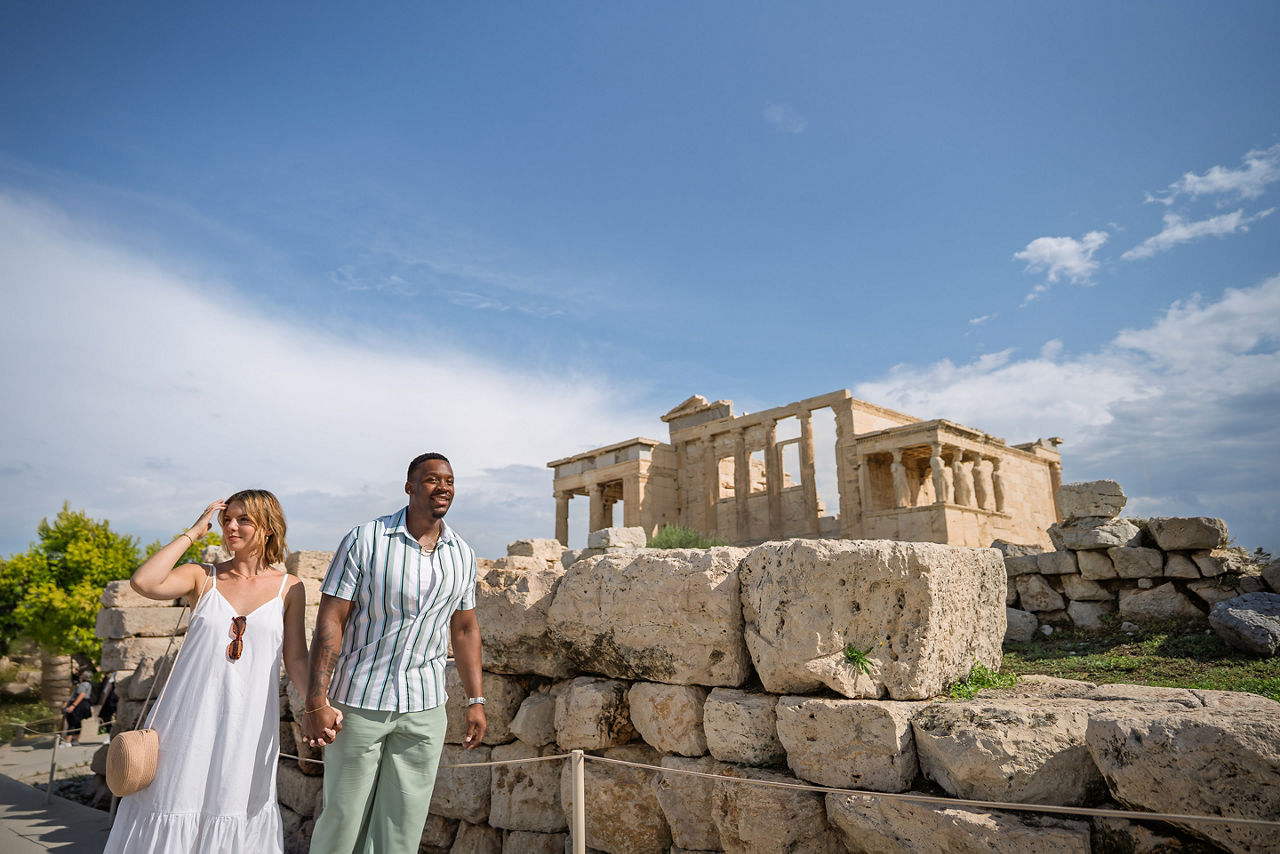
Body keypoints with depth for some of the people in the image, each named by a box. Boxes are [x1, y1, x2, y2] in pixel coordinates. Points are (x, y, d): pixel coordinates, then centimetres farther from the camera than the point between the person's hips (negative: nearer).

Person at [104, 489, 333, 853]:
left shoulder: (288, 588, 1)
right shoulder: (203, 577, 2)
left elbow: (296, 659, 2)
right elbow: (143, 582, -16)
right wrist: (192, 533, -9)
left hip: (247, 723, 0)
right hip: (191, 715, 0)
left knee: (235, 813, 9)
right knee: (176, 799, 7)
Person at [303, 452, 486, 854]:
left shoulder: (463, 554, 4)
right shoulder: (365, 540, -9)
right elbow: (330, 620, -10)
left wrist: (475, 700, 9)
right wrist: (316, 702, -13)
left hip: (426, 708, 4)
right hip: (359, 701, -3)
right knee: (343, 814, 9)